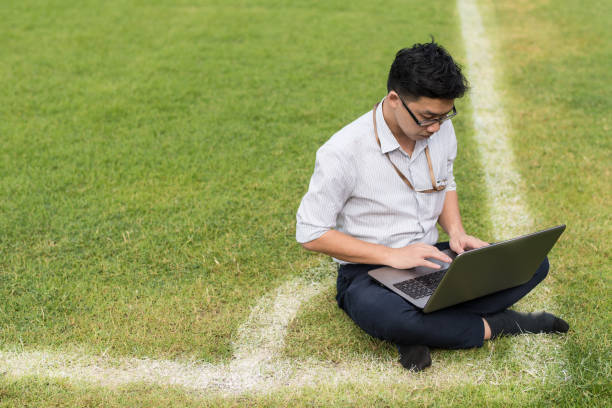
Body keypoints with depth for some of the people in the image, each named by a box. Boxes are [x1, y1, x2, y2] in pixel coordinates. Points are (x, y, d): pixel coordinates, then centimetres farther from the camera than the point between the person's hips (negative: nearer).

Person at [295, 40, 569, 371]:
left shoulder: (441, 129, -1)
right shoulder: (343, 151, -20)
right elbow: (310, 233, -15)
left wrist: (456, 231, -3)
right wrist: (391, 255, -22)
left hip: (431, 261, 6)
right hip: (368, 273, -6)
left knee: (533, 261, -10)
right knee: (385, 314, -42)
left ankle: (421, 331, -20)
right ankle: (492, 326, -16)